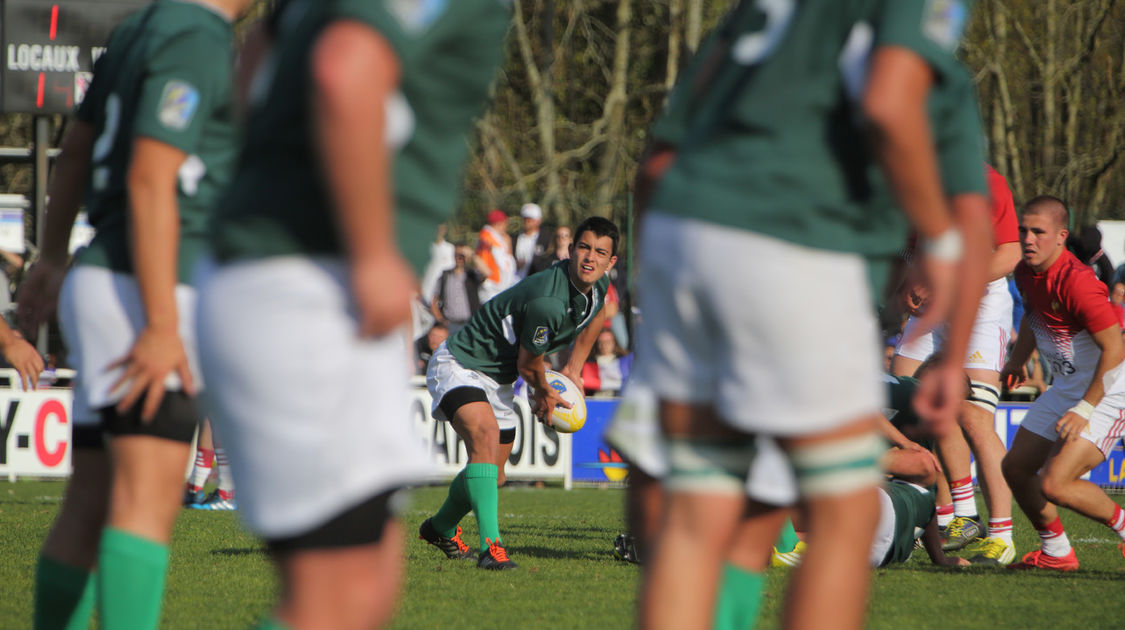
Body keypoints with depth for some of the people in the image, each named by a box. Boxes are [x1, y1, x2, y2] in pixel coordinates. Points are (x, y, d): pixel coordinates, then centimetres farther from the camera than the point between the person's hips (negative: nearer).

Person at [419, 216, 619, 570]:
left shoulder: (597, 285, -7)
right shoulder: (548, 302, -34)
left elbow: (596, 316, 22)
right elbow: (528, 365, -17)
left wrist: (574, 370, 22)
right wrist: (546, 394, 3)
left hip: (498, 379, 9)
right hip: (459, 365, -9)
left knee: (492, 477, 16)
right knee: (485, 435, -36)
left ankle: (441, 529, 47)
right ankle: (491, 547, -44)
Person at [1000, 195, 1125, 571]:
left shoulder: (1077, 283, -27)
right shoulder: (1026, 272, 0)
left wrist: (1084, 410, -26)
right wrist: (1017, 360, 21)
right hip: (1068, 386, 9)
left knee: (1054, 484, -20)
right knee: (1016, 468, 11)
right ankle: (1056, 552, 28)